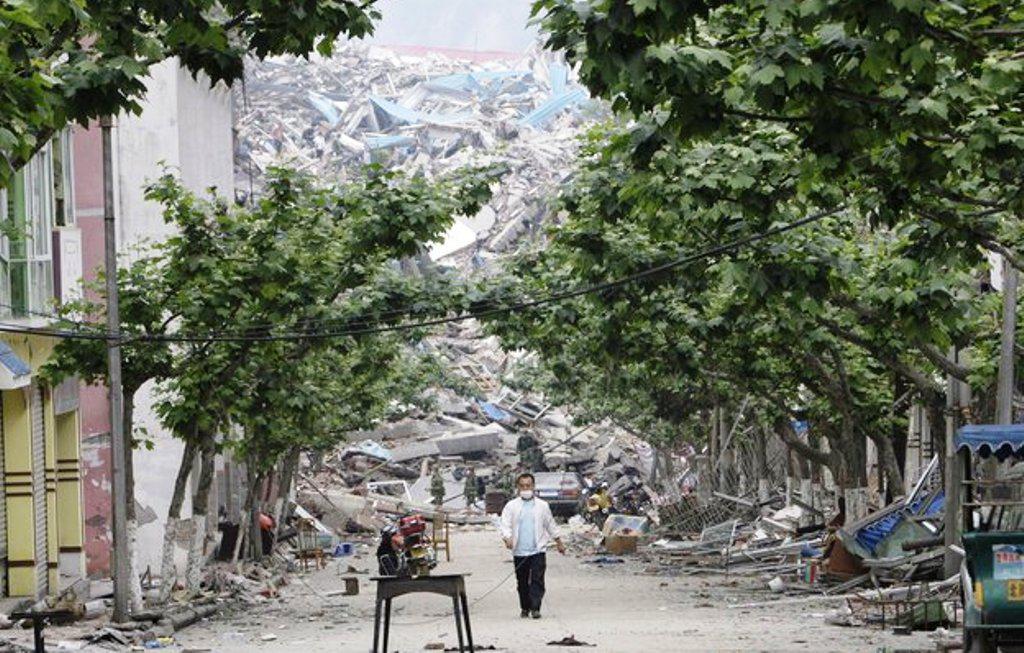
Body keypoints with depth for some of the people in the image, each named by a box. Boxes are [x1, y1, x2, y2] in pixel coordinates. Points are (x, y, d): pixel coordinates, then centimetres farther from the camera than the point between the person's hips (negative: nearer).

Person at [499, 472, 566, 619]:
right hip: (519, 551, 1)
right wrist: (507, 538, -23)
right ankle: (524, 608, 19)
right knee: (522, 582, 7)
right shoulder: (511, 506, 5)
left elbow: (550, 525, 19)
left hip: (537, 550, -1)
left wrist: (559, 543, 24)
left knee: (537, 580, -10)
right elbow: (505, 524, -3)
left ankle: (535, 608, -13)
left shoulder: (542, 505, 9)